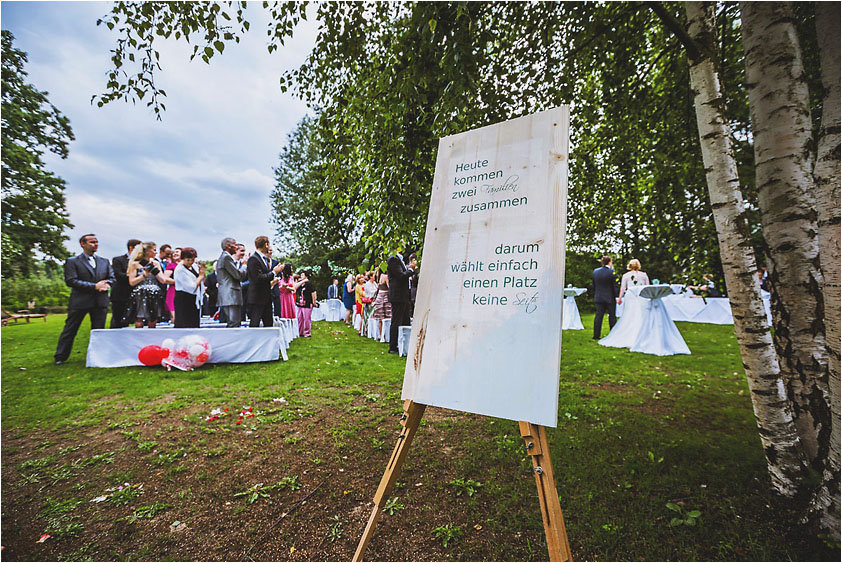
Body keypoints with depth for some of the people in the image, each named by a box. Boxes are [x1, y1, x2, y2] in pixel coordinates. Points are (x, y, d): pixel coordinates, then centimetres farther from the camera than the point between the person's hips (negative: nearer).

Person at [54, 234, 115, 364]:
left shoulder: (104, 262, 14)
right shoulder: (72, 261, 0)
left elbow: (112, 278, 13)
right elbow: (71, 281, -10)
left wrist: (105, 284, -10)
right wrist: (94, 286, -18)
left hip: (100, 302, 3)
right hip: (79, 301, -3)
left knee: (99, 330, 8)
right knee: (70, 330, 5)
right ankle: (60, 357, 18)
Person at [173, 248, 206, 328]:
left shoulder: (193, 267, 8)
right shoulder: (180, 269, -13)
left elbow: (202, 282, 18)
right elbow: (192, 287, -20)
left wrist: (202, 272, -1)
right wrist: (201, 275, -9)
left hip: (195, 300, 8)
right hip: (184, 301, -8)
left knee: (195, 325, 9)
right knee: (185, 326, -8)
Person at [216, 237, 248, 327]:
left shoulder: (222, 257, 23)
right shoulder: (226, 257, -9)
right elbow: (238, 275, -14)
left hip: (227, 297, 11)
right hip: (230, 296, -11)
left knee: (230, 324, 11)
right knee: (234, 324, -13)